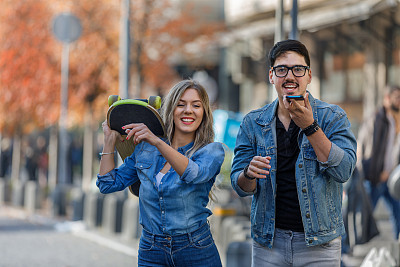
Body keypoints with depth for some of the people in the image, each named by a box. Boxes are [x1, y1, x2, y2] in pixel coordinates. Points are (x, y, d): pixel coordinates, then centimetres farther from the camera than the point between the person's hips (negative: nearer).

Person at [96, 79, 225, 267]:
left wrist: (156, 141, -39)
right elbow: (108, 184, 10)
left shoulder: (212, 151, -5)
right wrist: (110, 140, 4)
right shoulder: (146, 149, 6)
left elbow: (194, 173, -28)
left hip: (196, 252, -3)